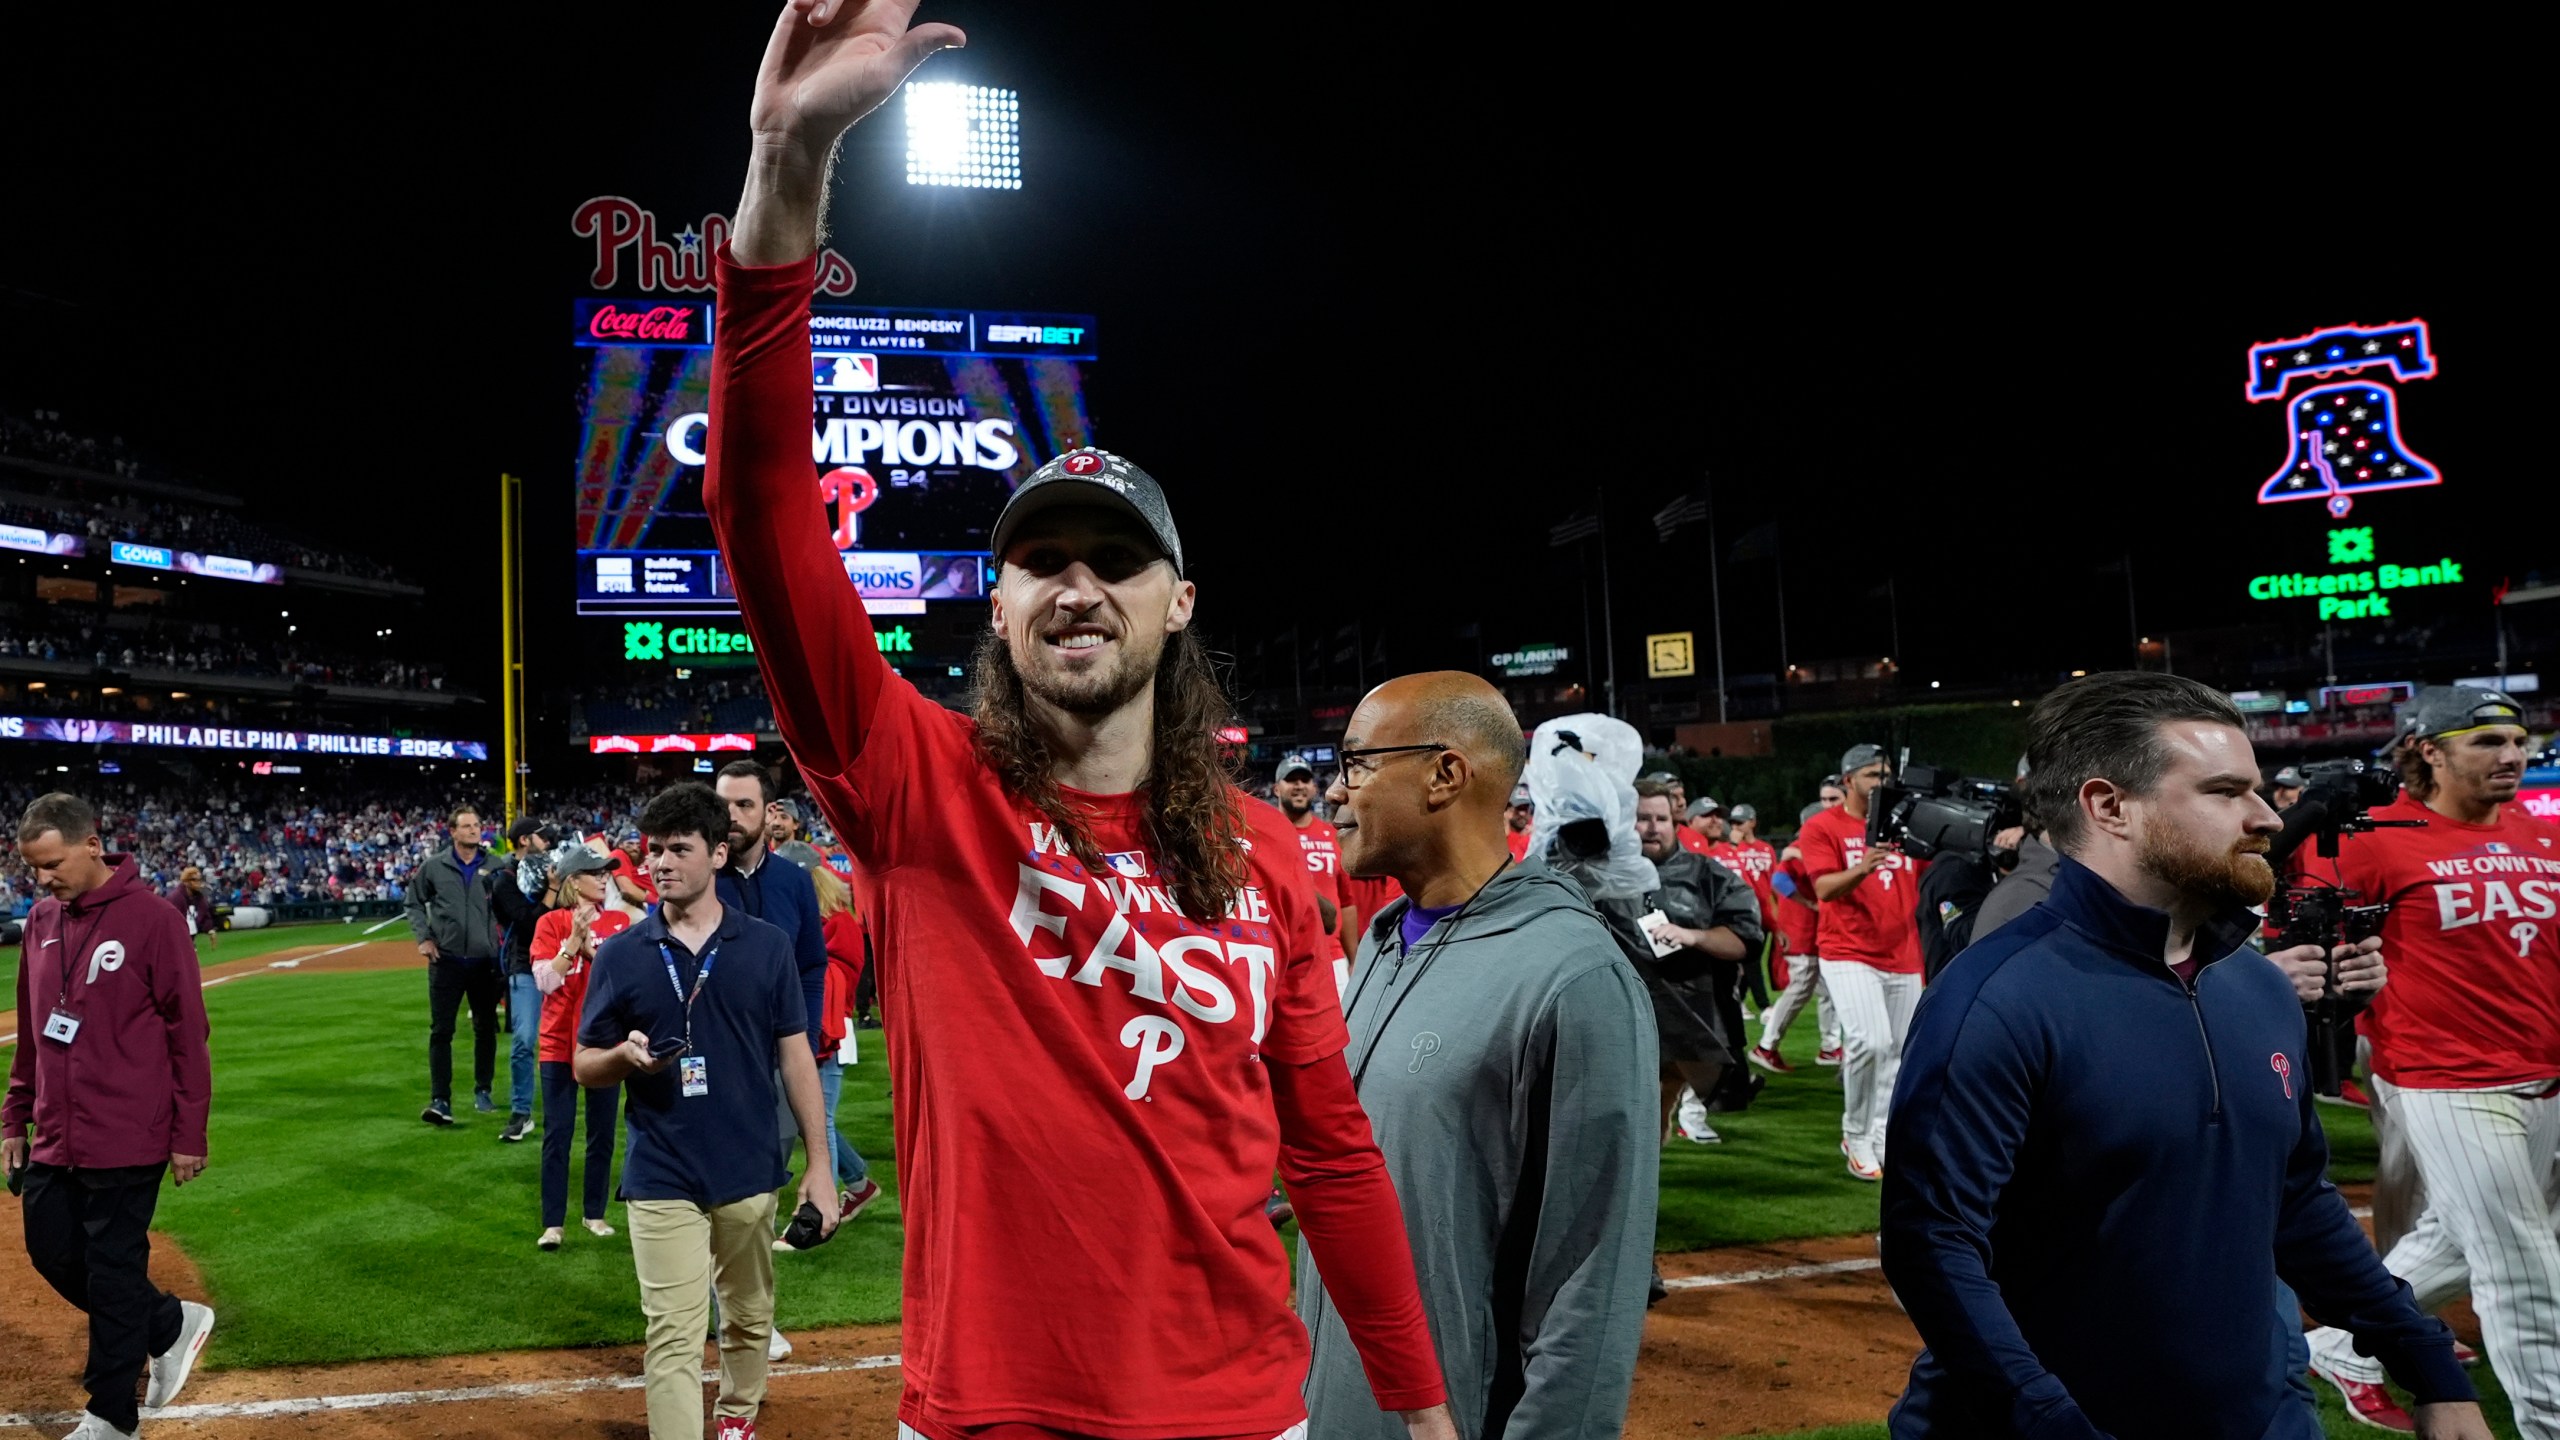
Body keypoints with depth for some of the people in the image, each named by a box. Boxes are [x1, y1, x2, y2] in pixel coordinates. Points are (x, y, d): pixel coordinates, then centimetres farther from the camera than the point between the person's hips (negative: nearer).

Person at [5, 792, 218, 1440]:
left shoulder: (152, 918, -13)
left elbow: (187, 1033, -11)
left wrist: (189, 1134, -10)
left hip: (127, 1140, -7)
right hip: (54, 1139, 7)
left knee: (113, 1274, 2)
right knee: (53, 1253, 11)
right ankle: (171, 1324, 31)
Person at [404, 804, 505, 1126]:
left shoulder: (495, 867, 3)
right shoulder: (433, 866, 1)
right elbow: (415, 903, 10)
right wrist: (423, 937, -1)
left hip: (485, 961, 1)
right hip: (446, 960, -1)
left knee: (486, 1029, 11)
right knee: (441, 1031, -3)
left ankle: (483, 1091, 25)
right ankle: (440, 1100, -1)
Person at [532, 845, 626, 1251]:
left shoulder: (619, 922, 3)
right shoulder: (551, 923, -3)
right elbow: (544, 980, -12)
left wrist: (590, 948, -17)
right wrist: (574, 938, -19)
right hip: (560, 1040, -2)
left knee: (602, 1132, 9)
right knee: (557, 1133, 1)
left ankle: (596, 1213, 21)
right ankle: (553, 1223, 7)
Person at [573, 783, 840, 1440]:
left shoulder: (768, 946, -2)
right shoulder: (620, 954, -1)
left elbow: (795, 1056, 0)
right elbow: (585, 1066, 6)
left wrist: (819, 1163, -3)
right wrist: (627, 1055, -18)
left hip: (752, 1172, 1)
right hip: (663, 1178, -1)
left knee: (749, 1319, 18)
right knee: (673, 1337, -3)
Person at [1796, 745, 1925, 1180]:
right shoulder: (1822, 827, -2)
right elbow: (1824, 888, -13)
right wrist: (1862, 869, -32)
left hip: (1903, 958, 5)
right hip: (1849, 955, -5)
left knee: (1898, 1054, 5)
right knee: (1871, 1042, -19)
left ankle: (1880, 1142, 20)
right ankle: (1855, 1135, 2)